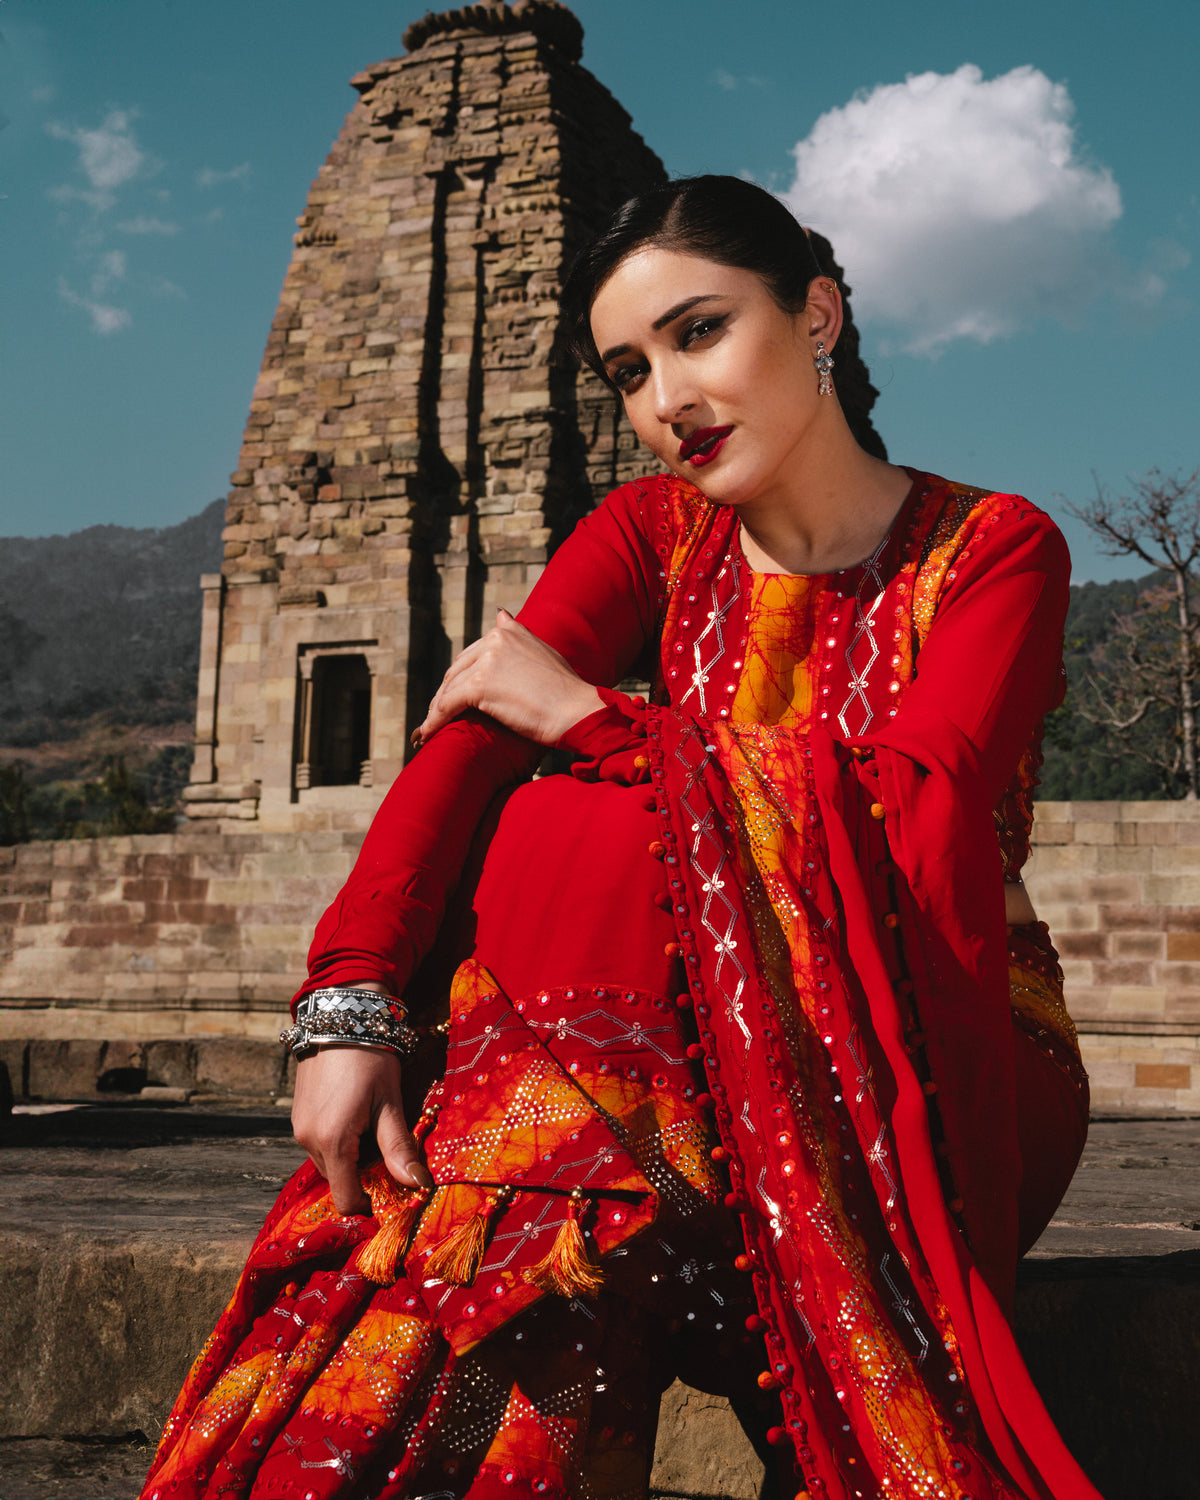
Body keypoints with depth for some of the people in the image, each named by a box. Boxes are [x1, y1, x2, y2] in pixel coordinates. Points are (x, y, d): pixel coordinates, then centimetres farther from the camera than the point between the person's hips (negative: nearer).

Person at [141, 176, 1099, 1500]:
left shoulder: (994, 548, -4)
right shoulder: (655, 533, 6)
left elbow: (914, 837, -21)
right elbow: (467, 737, -11)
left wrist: (600, 721, -18)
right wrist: (350, 1005, -27)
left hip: (943, 1070, -3)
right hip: (715, 1042, 4)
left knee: (585, 849, -29)